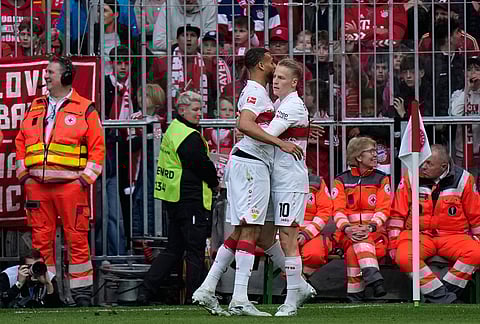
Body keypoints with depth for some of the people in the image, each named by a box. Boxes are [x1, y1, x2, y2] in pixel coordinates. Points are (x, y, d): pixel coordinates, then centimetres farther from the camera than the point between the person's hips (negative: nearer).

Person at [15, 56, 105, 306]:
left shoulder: (85, 109, 3)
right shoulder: (35, 108, 17)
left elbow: (97, 147, 1)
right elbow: (21, 141, 21)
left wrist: (86, 177, -7)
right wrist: (23, 171, 9)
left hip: (70, 184, -4)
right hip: (37, 183, 4)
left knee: (77, 238, -5)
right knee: (41, 238, 3)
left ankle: (82, 291, 0)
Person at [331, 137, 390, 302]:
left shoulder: (381, 179, 12)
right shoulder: (342, 180, 12)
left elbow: (383, 210, 1)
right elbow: (338, 210, 0)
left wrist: (370, 227, -19)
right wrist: (347, 228, -21)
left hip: (375, 229, 0)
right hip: (350, 230, 0)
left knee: (353, 251, -33)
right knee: (359, 240, -37)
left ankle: (355, 295, -42)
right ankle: (375, 279, -52)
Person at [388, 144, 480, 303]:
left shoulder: (463, 180, 0)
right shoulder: (410, 178, 2)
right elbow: (397, 214, 6)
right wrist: (393, 243, 1)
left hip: (453, 235, 0)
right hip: (418, 234, 0)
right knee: (404, 257, -33)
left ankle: (447, 289, -25)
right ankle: (439, 296, -30)